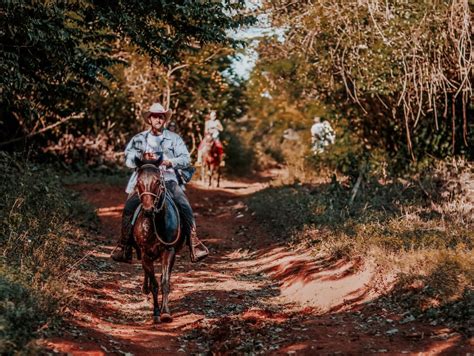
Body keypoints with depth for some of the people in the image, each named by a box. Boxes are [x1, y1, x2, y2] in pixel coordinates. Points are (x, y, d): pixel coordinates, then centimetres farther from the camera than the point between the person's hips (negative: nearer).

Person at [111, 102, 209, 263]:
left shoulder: (174, 138, 11)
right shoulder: (139, 139, 13)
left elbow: (185, 159, 3)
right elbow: (128, 159, 5)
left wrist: (170, 162, -14)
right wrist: (142, 157, -14)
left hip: (168, 179, 0)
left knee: (185, 207, -21)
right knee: (129, 208, -21)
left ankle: (194, 243, -14)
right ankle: (124, 247, -13)